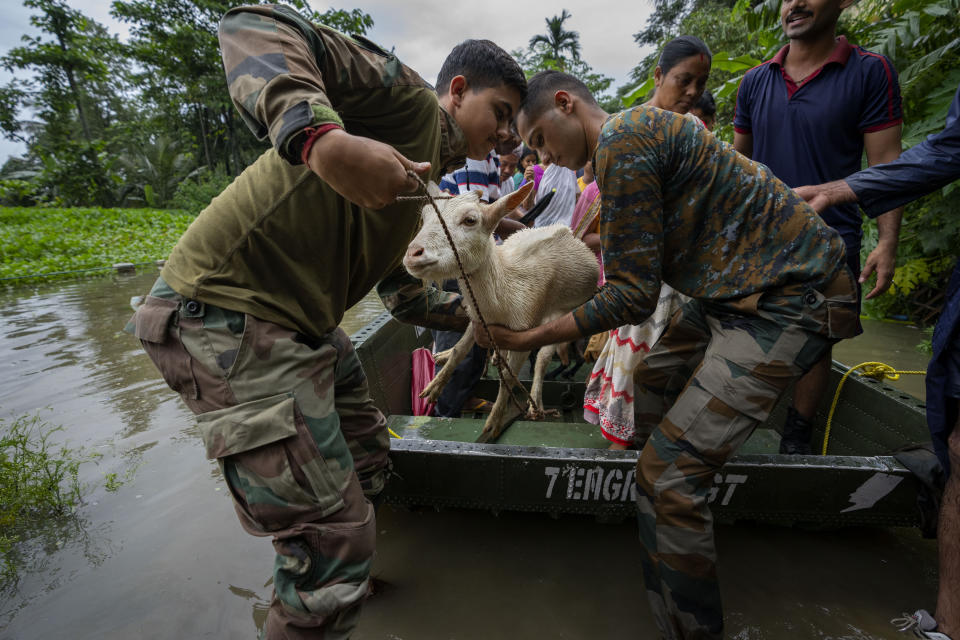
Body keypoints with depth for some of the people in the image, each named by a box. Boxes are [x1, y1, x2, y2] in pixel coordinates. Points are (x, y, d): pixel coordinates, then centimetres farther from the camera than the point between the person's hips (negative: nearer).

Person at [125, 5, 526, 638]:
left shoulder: (416, 189, 21)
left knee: (368, 458, 25)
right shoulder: (410, 99, -6)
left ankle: (329, 582, 51)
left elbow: (399, 290, 27)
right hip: (230, 315, -10)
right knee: (335, 535, -6)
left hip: (304, 323, 10)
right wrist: (321, 136, -37)